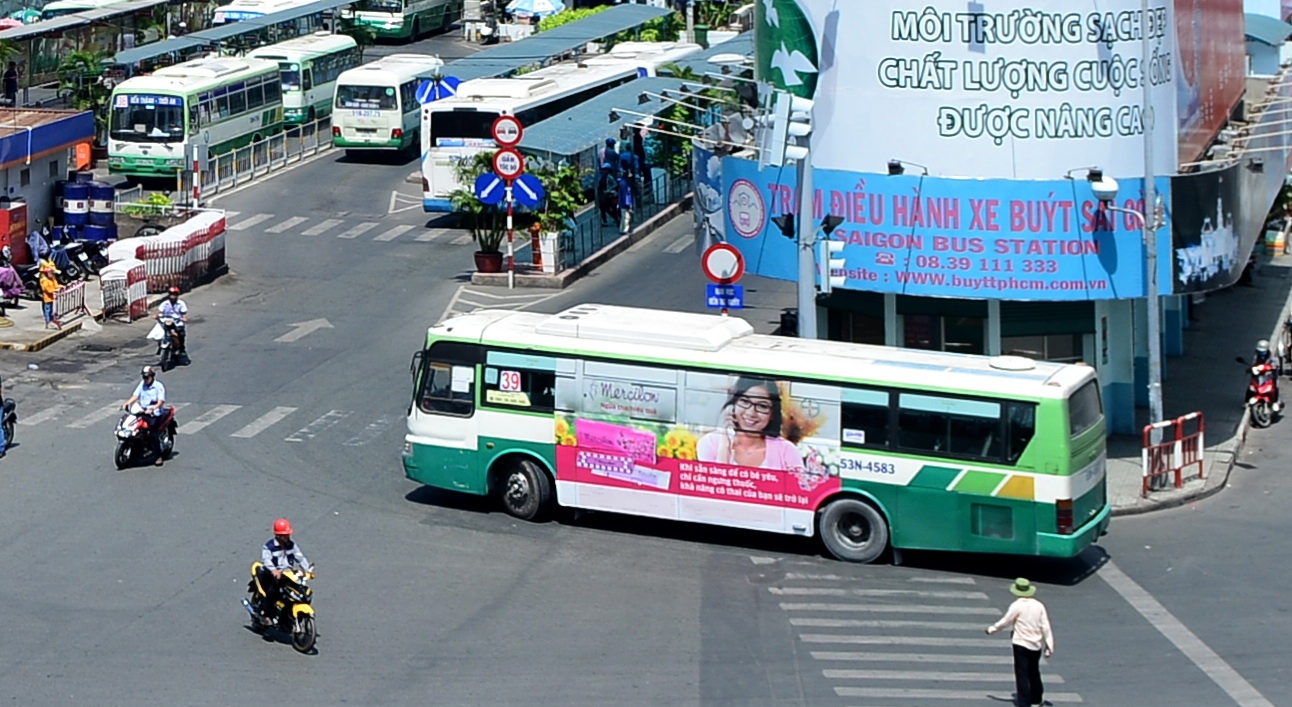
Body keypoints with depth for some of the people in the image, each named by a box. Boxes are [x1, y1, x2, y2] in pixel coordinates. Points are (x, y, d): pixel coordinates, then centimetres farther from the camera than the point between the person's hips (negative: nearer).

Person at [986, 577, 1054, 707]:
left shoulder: (1017, 606, -12)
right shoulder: (1038, 605, 1)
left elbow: (1005, 621, -4)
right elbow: (1045, 627, 0)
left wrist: (992, 628, 13)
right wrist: (1049, 645, 5)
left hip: (1021, 644, -5)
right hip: (1036, 645, 5)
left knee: (1022, 673, -1)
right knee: (1034, 672, 20)